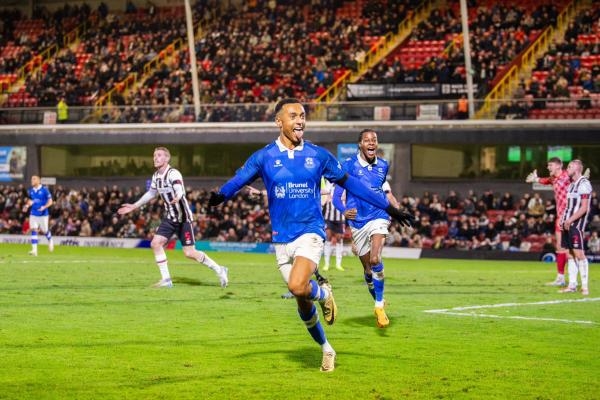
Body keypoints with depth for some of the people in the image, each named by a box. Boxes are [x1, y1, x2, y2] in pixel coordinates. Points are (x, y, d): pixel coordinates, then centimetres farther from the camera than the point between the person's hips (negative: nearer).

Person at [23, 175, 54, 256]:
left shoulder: (44, 189, -10)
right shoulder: (31, 190, 5)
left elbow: (50, 201, -8)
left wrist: (44, 207, -25)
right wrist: (27, 205, 1)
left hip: (43, 214, -4)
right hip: (33, 214, 4)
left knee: (44, 231, 6)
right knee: (33, 230, -8)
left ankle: (50, 240, 40)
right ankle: (34, 250, -10)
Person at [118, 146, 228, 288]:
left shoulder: (173, 174, -18)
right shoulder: (156, 176, 6)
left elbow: (180, 190, -36)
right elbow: (151, 193, 23)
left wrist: (177, 198, -60)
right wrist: (133, 206, 26)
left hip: (183, 218, -7)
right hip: (170, 217, 7)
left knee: (189, 253, -10)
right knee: (155, 243, -7)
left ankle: (219, 270, 8)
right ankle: (166, 279, 0)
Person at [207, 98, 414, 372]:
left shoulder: (318, 155, 1)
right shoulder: (264, 157, -1)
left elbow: (350, 183, 7)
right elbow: (238, 180, -12)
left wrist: (389, 208, 7)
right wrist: (220, 196, -36)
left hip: (310, 232, -2)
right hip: (282, 239, 2)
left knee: (298, 286, -29)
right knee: (303, 303, 7)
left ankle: (323, 293, 5)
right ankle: (326, 349, 30)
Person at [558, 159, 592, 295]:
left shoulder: (584, 184, -10)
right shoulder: (572, 184, 18)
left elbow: (584, 207, -16)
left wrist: (570, 220, -20)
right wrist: (563, 219, 10)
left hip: (576, 223, -9)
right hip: (567, 223, 9)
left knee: (578, 253, -12)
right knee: (570, 254, 8)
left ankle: (585, 286, -10)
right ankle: (572, 285, 12)